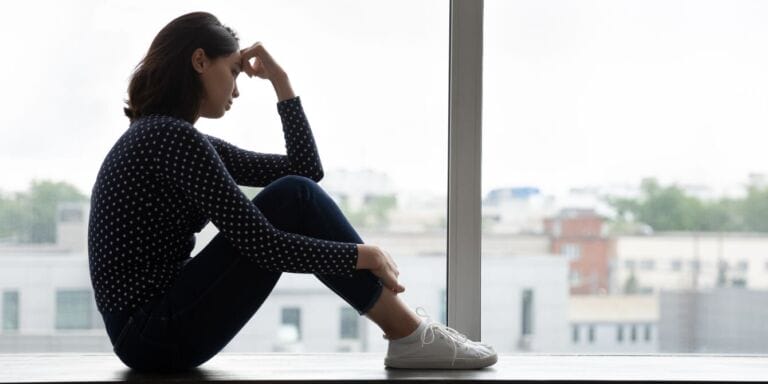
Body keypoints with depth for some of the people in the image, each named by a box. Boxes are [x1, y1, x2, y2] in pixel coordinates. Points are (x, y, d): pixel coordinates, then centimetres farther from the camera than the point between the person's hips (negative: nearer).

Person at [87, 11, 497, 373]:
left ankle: (402, 323, 8)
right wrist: (364, 254, -9)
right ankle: (409, 336, -5)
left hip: (155, 328, 10)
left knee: (298, 190, 10)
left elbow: (307, 169, 17)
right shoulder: (173, 137, -16)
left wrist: (280, 81, 12)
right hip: (160, 336, -10)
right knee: (294, 199, -12)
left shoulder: (171, 138, 15)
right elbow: (264, 246, -19)